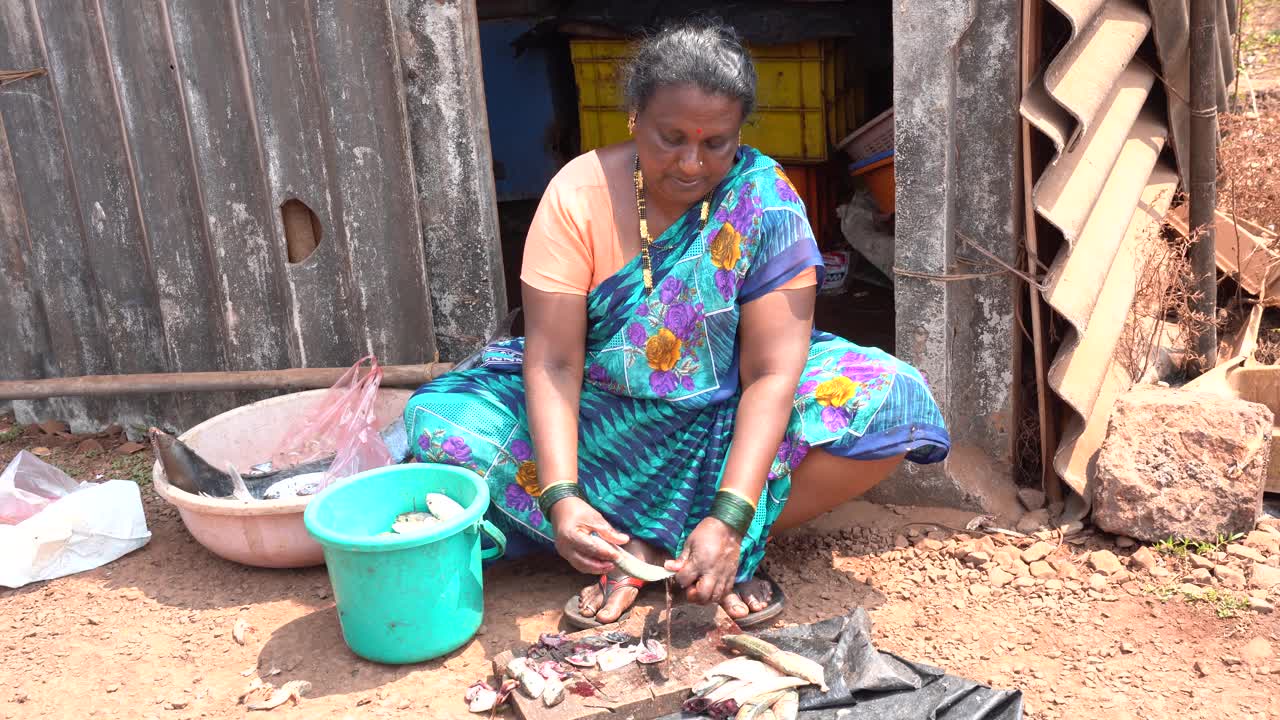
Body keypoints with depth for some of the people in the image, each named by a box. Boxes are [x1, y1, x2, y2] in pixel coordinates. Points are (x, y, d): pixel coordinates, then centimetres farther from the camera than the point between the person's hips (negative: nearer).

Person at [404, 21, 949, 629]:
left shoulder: (764, 199, -18)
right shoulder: (578, 195, -16)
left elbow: (772, 372, -22)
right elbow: (553, 361, -20)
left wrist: (731, 519, -33)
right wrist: (561, 497, -35)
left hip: (727, 413, 0)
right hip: (604, 415, 1)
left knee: (893, 400, -25)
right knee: (438, 419, -22)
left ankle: (741, 548, -15)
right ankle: (631, 548, -19)